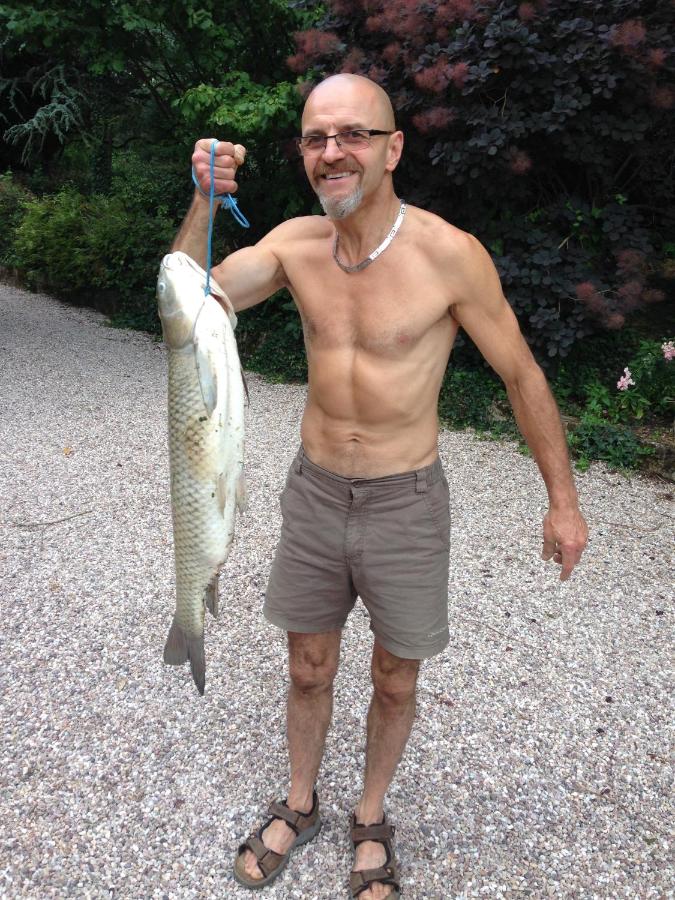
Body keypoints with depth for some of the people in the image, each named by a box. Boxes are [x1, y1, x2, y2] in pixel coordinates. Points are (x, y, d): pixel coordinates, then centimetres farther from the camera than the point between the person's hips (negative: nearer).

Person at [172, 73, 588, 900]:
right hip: (314, 493, 3)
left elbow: (522, 376, -7)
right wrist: (204, 201, -24)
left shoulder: (451, 255, -17)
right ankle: (299, 807, 46)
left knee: (394, 684, 16)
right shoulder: (294, 243, -4)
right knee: (308, 671, 19)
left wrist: (563, 501, -3)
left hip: (406, 502, -3)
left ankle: (371, 821, 44)